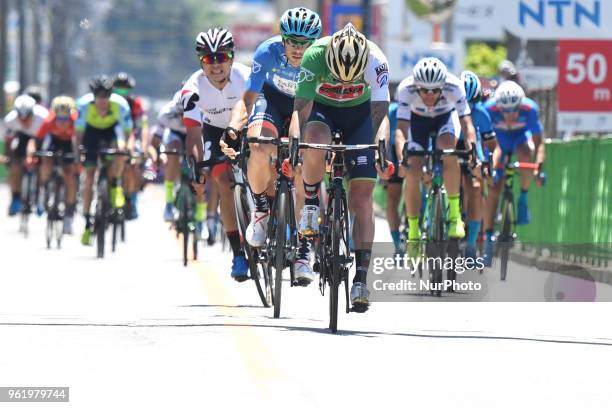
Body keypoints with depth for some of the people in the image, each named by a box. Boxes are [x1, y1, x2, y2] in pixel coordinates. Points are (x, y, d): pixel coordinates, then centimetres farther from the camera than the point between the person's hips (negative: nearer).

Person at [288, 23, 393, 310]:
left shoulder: (376, 62, -30)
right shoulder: (314, 56, -32)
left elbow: (381, 114, -33)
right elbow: (301, 109, -32)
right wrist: (294, 142, -46)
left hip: (360, 112, 1)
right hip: (321, 108, -1)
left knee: (362, 197, -9)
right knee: (315, 143, -38)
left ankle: (360, 279, -8)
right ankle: (311, 206, -13)